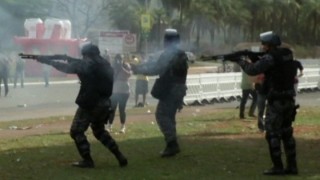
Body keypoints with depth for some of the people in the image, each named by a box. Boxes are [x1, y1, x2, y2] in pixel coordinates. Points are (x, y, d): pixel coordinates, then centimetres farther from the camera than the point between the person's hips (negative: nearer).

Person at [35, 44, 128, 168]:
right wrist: (68, 58, 22)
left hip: (90, 104, -8)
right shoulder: (104, 64, 13)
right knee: (99, 131, 24)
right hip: (104, 103, 9)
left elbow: (67, 68, -7)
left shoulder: (90, 65, -12)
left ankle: (87, 160, 0)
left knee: (76, 131, 3)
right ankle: (120, 158, 16)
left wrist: (49, 61, 3)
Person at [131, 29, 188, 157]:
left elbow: (156, 69, -17)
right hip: (178, 89, 9)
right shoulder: (181, 55, 17)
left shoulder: (168, 54, -13)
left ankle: (172, 144, -13)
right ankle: (172, 145, 14)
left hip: (169, 90, -9)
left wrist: (138, 69, -8)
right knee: (169, 116, 15)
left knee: (162, 115, -7)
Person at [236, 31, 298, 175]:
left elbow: (253, 70, -19)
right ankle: (292, 166, 13)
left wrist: (241, 61, 0)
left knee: (272, 134, -1)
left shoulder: (270, 57, -16)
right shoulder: (287, 54, 10)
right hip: (289, 99, 8)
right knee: (287, 133, 13)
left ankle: (277, 167, -2)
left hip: (276, 101, -8)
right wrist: (256, 59, 12)